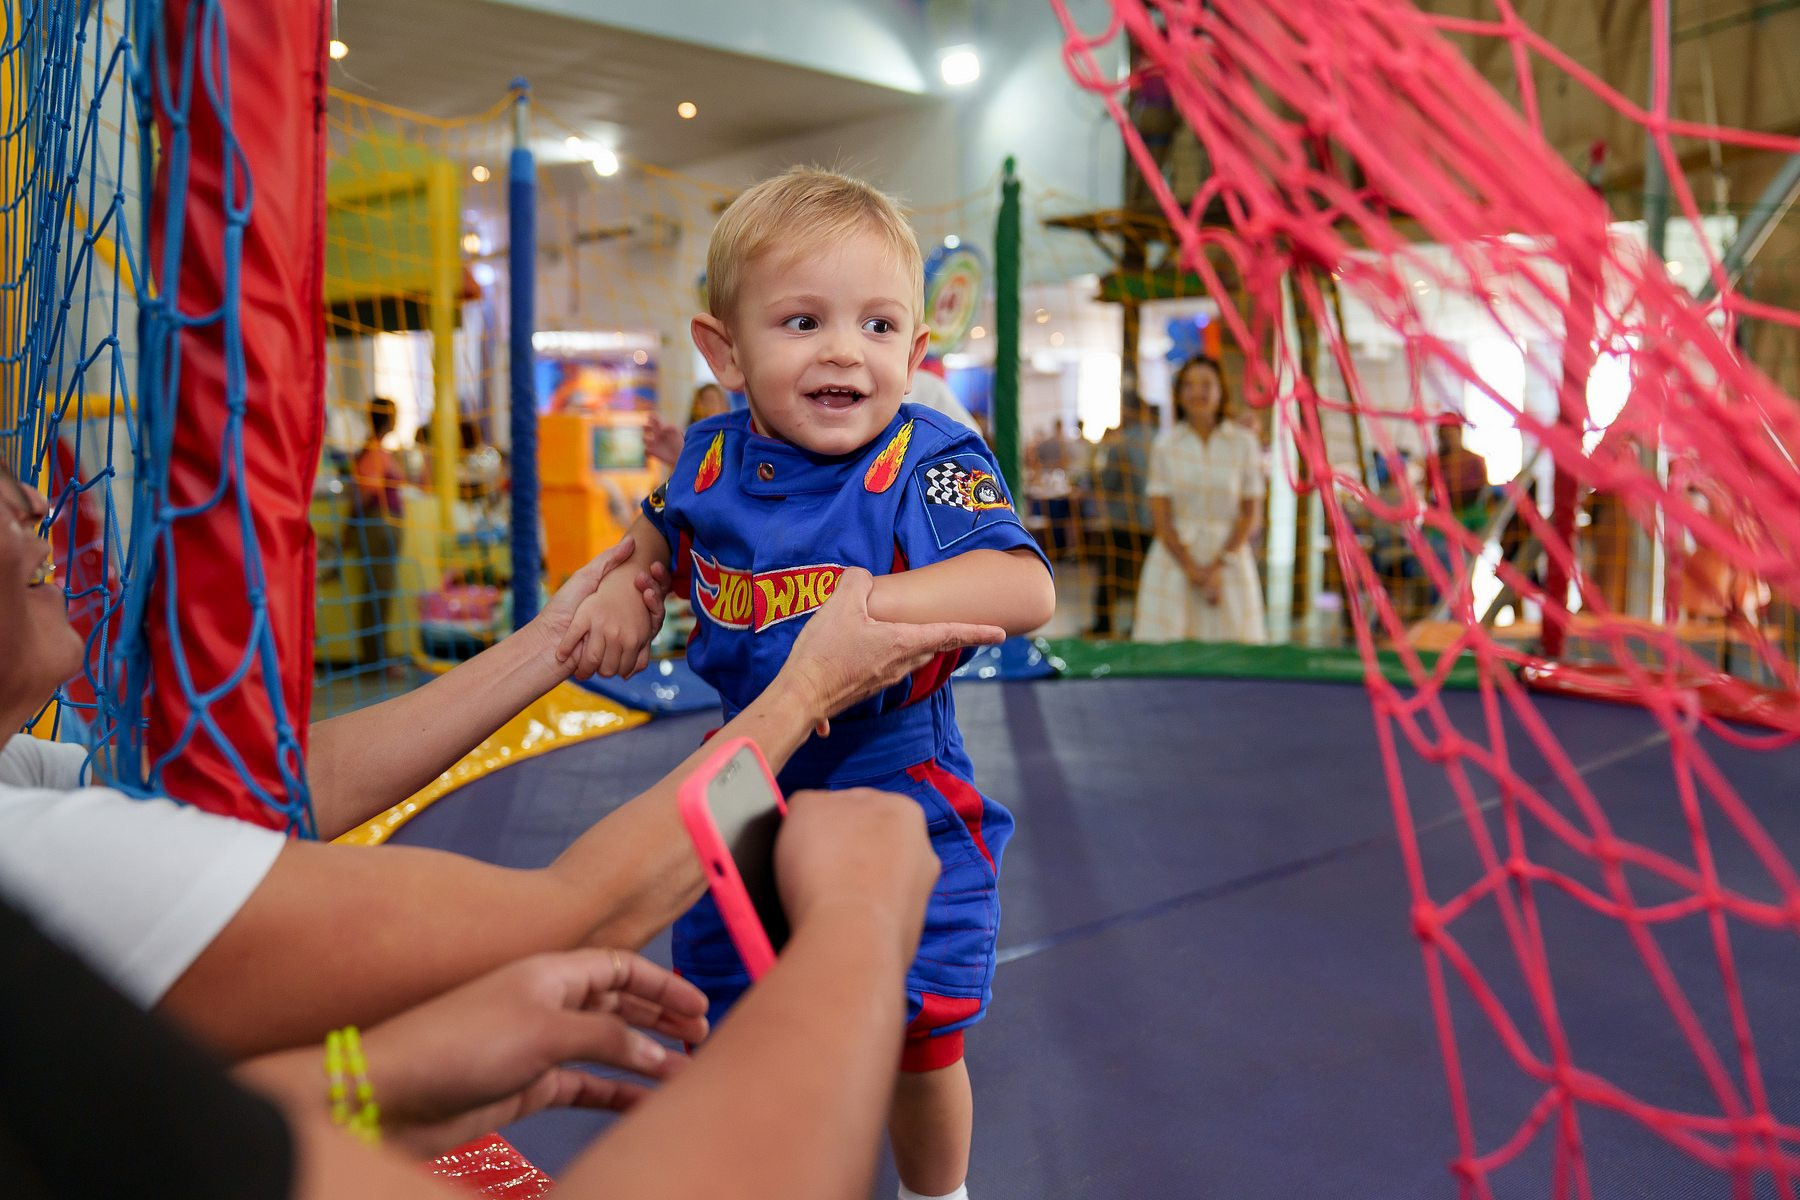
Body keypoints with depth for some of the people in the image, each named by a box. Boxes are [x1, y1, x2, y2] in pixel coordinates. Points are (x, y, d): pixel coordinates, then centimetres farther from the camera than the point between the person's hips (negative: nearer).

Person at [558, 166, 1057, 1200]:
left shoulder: (930, 463, -18)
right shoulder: (712, 461, -4)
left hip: (902, 800, -4)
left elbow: (1027, 589, -33)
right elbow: (660, 534, 20)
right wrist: (626, 591, 0)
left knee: (918, 1046, 6)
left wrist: (877, 602, -41)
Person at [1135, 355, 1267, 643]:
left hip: (1229, 557, 0)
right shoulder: (1165, 445, 2)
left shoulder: (1243, 442, 2)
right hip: (1175, 558, 0)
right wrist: (1191, 568, -8)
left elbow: (1251, 513, 1)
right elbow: (1160, 516, 0)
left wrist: (1218, 566, -8)